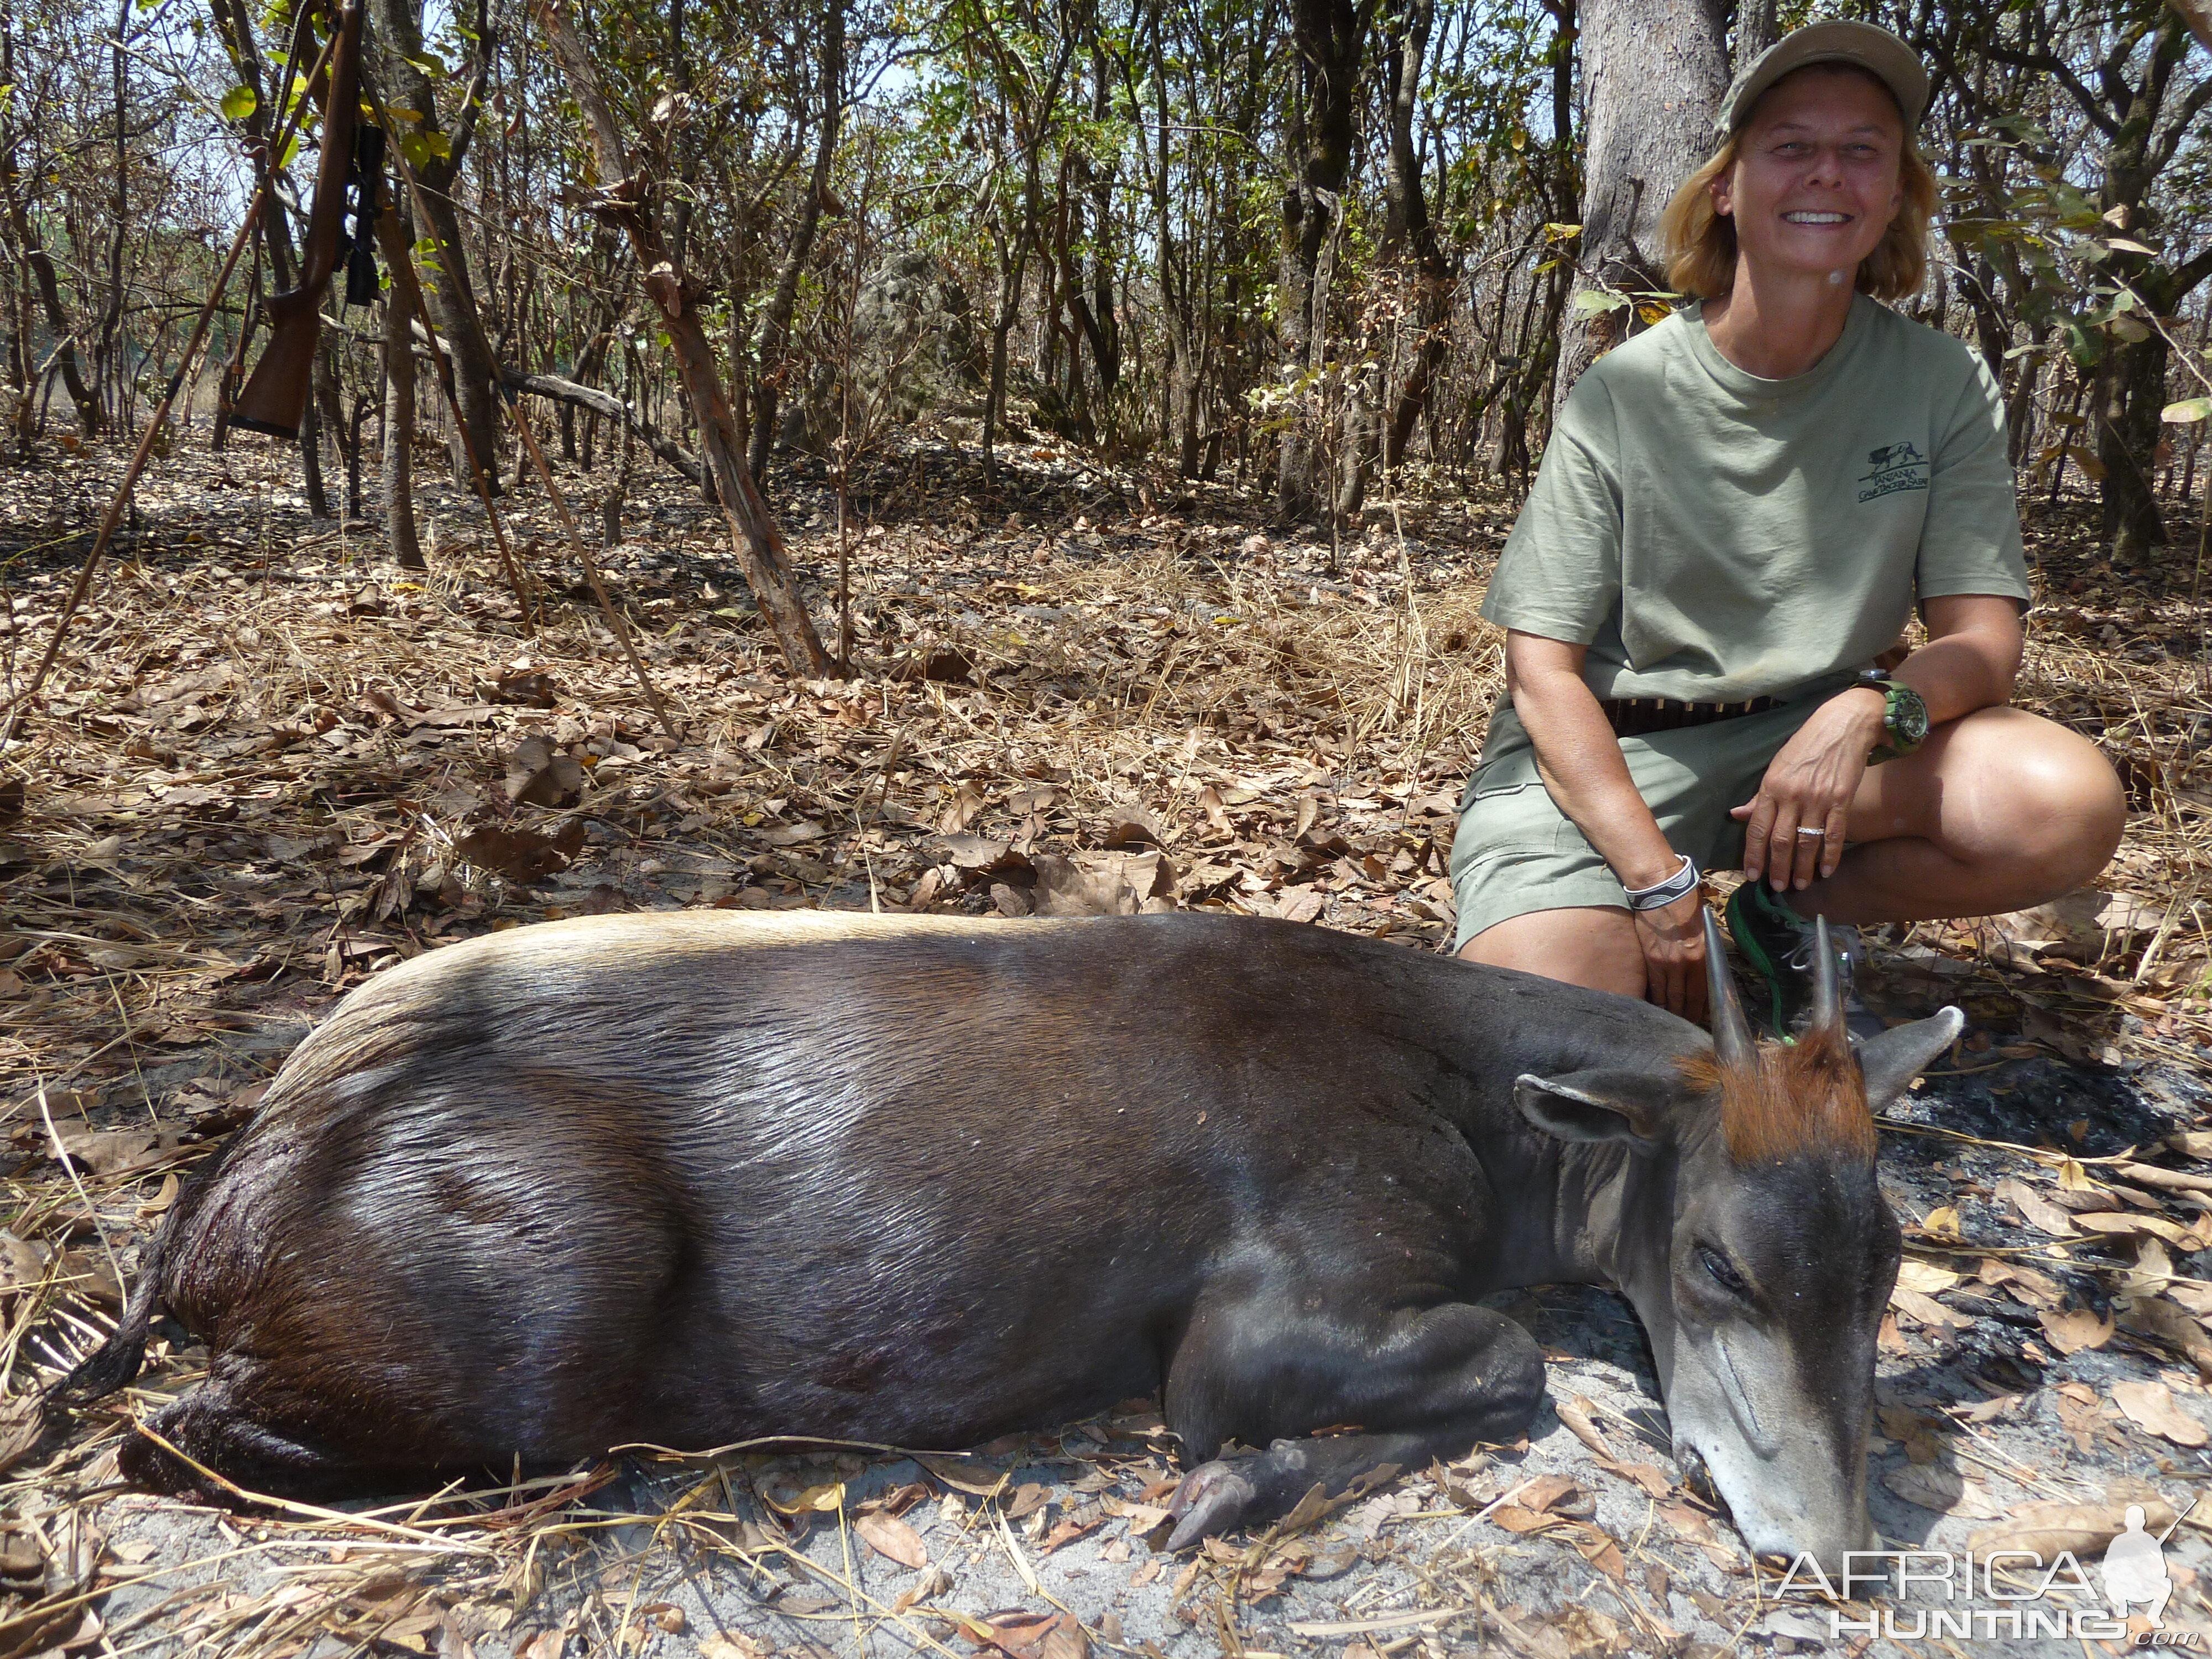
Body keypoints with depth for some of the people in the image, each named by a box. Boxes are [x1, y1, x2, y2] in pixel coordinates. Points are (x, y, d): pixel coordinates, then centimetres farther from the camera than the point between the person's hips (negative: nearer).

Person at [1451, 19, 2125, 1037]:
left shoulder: (1943, 385, 0)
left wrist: (1868, 710, -28)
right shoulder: (1622, 395, -8)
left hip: (1822, 734, 4)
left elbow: (1983, 637, -3)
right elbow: (1542, 667, -10)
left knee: (2072, 807, -25)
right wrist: (1654, 877, -21)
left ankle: (1792, 914, 2)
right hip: (1606, 757, -3)